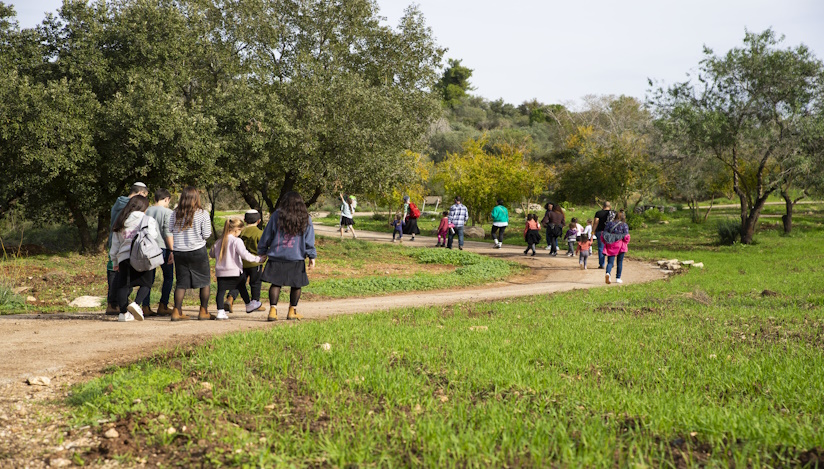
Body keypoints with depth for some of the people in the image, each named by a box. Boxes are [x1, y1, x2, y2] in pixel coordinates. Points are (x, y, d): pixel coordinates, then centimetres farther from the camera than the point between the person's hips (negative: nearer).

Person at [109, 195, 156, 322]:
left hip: (123, 257, 4)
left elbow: (115, 244, 20)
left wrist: (115, 262, 26)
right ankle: (136, 303, -16)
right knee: (146, 283, 7)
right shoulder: (147, 220, 2)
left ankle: (123, 312, 6)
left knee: (123, 285, 11)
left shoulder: (120, 222, 17)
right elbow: (152, 237, -7)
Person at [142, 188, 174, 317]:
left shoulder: (147, 211, 10)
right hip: (163, 248, -5)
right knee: (168, 277, 7)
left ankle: (146, 307, 4)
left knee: (149, 278, 9)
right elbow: (168, 233, -13)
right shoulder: (167, 212, -6)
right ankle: (163, 306, 5)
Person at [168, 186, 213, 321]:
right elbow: (206, 234, -6)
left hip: (179, 252, 3)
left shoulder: (175, 214, 3)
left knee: (181, 282, 10)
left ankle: (177, 312, 6)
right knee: (204, 281, 10)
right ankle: (203, 312, 11)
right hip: (198, 251, -3)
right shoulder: (202, 213, -7)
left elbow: (169, 233, 6)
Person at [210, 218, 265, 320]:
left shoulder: (219, 241, 7)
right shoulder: (237, 241, -12)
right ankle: (249, 305, 32)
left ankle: (220, 311, -4)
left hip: (220, 272, 4)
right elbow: (245, 255, -20)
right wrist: (259, 259, -13)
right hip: (235, 271, -4)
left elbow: (211, 254, 17)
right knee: (242, 288, 16)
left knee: (221, 291, 3)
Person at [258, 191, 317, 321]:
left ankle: (273, 310, -8)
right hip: (297, 258, 0)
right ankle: (292, 311, 17)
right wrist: (312, 257, 4)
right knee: (296, 285, 11)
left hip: (277, 257, 0)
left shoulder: (277, 216, 2)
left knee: (276, 284, 4)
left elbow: (267, 236, 7)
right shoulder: (305, 219, 3)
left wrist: (261, 252, 16)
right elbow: (309, 241, 2)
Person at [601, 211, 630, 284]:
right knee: (620, 262, 13)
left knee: (610, 262, 0)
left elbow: (603, 235, 3)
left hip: (610, 245, 1)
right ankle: (618, 278, 15)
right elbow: (626, 236, -8)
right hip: (620, 246, -1)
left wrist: (607, 243, 15)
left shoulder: (609, 224, 5)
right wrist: (625, 243, 9)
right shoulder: (624, 225, -2)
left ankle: (607, 273, -28)